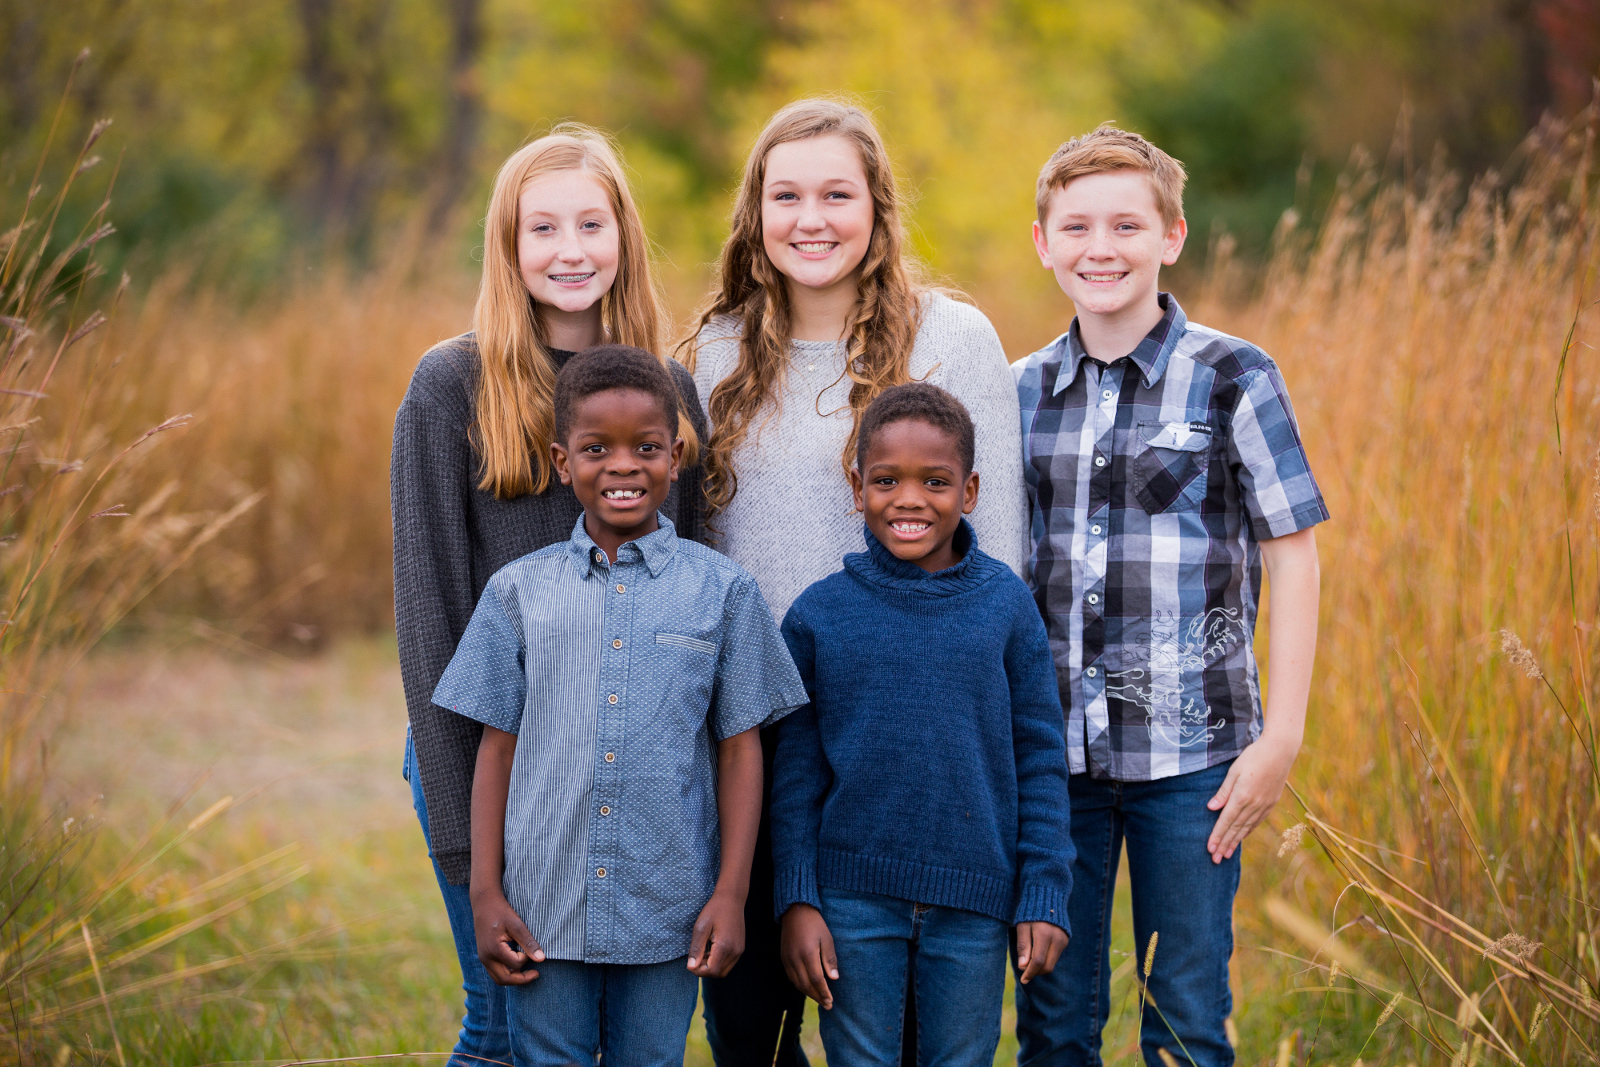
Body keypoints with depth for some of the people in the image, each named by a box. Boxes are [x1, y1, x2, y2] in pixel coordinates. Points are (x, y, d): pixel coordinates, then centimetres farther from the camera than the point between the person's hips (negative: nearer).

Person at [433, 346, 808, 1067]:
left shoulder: (722, 590, 2)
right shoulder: (518, 591, 3)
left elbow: (740, 748, 3)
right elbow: (497, 748, 5)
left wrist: (731, 892, -1)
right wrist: (485, 892, 1)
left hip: (669, 913, 0)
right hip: (544, 907, 1)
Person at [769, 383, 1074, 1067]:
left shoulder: (1006, 604, 0)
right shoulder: (818, 614, -1)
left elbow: (1040, 758, 3)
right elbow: (797, 770, 3)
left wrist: (1045, 895, -1)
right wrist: (796, 900, -1)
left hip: (974, 900, 0)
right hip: (853, 901, 0)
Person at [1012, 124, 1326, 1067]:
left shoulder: (1235, 378, -4)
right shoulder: (1023, 390, 8)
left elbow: (1292, 554, -3)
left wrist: (1283, 735, -8)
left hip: (1192, 753, -3)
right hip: (1052, 748, 3)